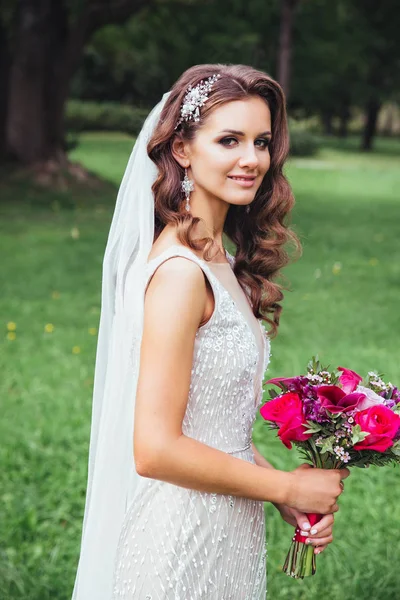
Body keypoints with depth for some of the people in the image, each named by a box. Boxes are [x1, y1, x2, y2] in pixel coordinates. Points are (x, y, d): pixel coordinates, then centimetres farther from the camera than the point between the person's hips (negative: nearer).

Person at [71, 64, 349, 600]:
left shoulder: (222, 262, 5)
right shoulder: (180, 272, -22)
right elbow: (156, 449, -24)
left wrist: (285, 495, -2)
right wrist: (287, 486, -14)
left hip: (229, 534, 8)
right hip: (181, 542, -8)